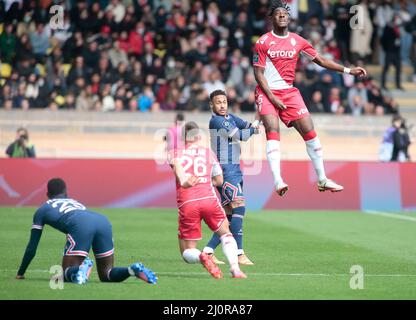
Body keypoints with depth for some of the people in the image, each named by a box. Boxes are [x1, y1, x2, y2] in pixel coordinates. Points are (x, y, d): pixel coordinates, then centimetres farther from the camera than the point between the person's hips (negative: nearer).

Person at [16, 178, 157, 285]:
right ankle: (134, 269, -12)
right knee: (106, 275, 17)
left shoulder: (42, 210, 31)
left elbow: (32, 248, 31)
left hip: (81, 226, -5)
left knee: (66, 274, 7)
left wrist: (20, 274, 42)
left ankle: (81, 269, -28)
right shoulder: (75, 202, 44)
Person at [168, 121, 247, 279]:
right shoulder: (208, 153, 18)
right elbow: (219, 180, 23)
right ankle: (235, 268, -1)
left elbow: (177, 166, -11)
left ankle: (201, 257, -25)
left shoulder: (175, 153, 13)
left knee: (187, 253, 10)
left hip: (186, 204, -1)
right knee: (226, 233, 22)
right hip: (209, 198, 1)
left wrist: (183, 182, -30)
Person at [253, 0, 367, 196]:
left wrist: (348, 71, 6)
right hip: (267, 93, -4)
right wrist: (272, 98, -15)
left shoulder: (297, 41, 7)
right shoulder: (263, 42, -4)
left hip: (289, 92, 4)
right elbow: (258, 73, -6)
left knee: (310, 132, -2)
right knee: (273, 131, -22)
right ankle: (277, 181, -31)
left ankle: (322, 180, 8)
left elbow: (320, 60, 13)